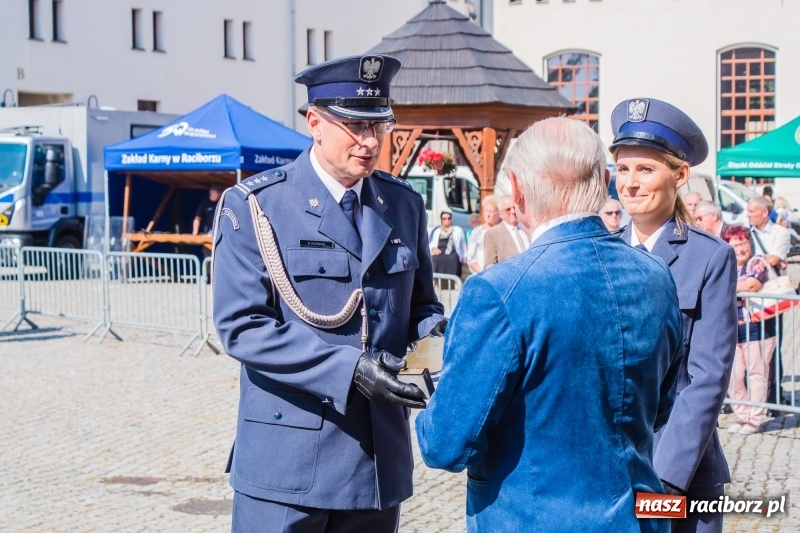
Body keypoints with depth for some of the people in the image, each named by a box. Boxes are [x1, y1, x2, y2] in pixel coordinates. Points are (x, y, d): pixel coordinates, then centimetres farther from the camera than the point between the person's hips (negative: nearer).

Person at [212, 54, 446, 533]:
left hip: (380, 460, 5)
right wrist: (348, 368, -22)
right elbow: (241, 325, -13)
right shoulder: (254, 206, -6)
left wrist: (432, 336, -8)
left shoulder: (405, 205, 8)